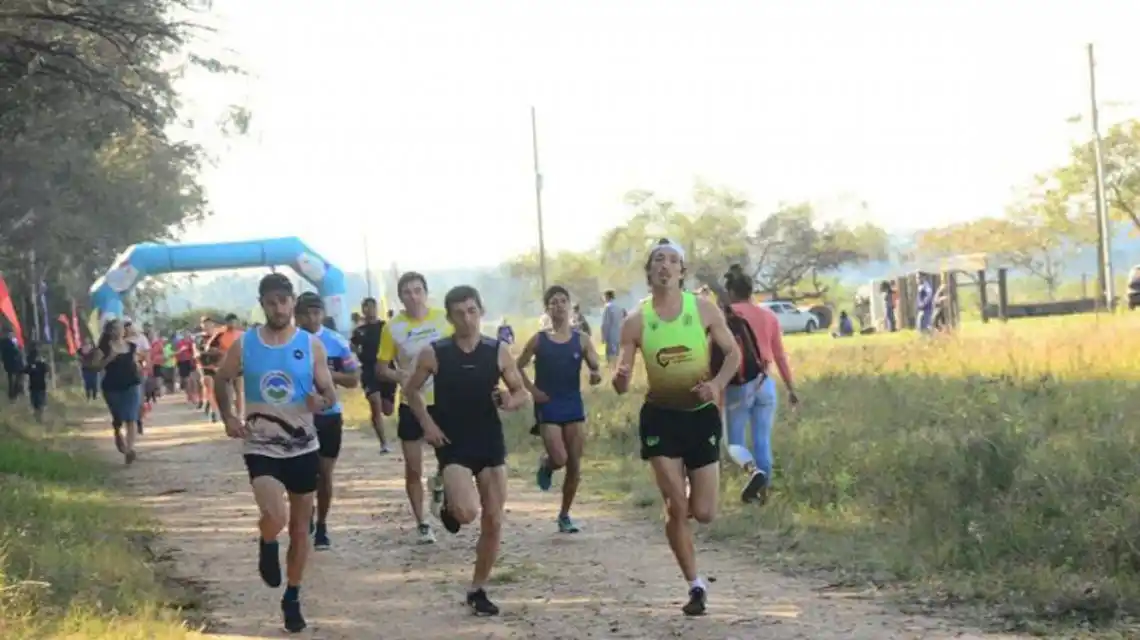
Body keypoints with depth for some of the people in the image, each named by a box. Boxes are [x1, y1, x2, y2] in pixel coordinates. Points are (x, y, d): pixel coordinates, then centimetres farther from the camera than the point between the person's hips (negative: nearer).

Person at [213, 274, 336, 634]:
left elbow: (330, 395, -2)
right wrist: (227, 417, -4)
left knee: (300, 527, 10)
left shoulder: (311, 345, -4)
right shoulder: (243, 345, -5)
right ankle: (268, 546, 12)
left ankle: (292, 599, 27)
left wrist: (321, 402, -25)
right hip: (261, 449, -2)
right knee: (276, 516, -25)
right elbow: (222, 380, 11)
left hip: (303, 448, 2)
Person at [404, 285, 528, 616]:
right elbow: (412, 390, 7)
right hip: (453, 445, -3)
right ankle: (448, 503, 14)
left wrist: (510, 402, -17)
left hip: (490, 442, 3)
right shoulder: (434, 354, -7)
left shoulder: (498, 351, -2)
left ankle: (477, 590, 19)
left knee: (493, 522, 3)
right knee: (466, 512, -24)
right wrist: (427, 423, -7)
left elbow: (521, 392, 6)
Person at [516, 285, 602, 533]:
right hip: (547, 407, -2)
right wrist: (532, 389, -7)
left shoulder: (581, 339, 1)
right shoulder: (538, 340, -2)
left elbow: (595, 367, -1)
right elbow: (518, 367, 6)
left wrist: (596, 375, -24)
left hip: (574, 406, 2)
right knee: (559, 459, -16)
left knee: (574, 466, 3)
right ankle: (545, 465, 22)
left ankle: (565, 515, 19)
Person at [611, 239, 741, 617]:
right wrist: (620, 379, -29)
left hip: (701, 414, 1)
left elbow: (732, 353, 3)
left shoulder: (705, 311, -6)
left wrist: (718, 383, -17)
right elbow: (621, 384, -4)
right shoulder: (636, 322, -6)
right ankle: (696, 586, 5)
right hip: (661, 416, -1)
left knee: (703, 513, 0)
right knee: (677, 507, -9)